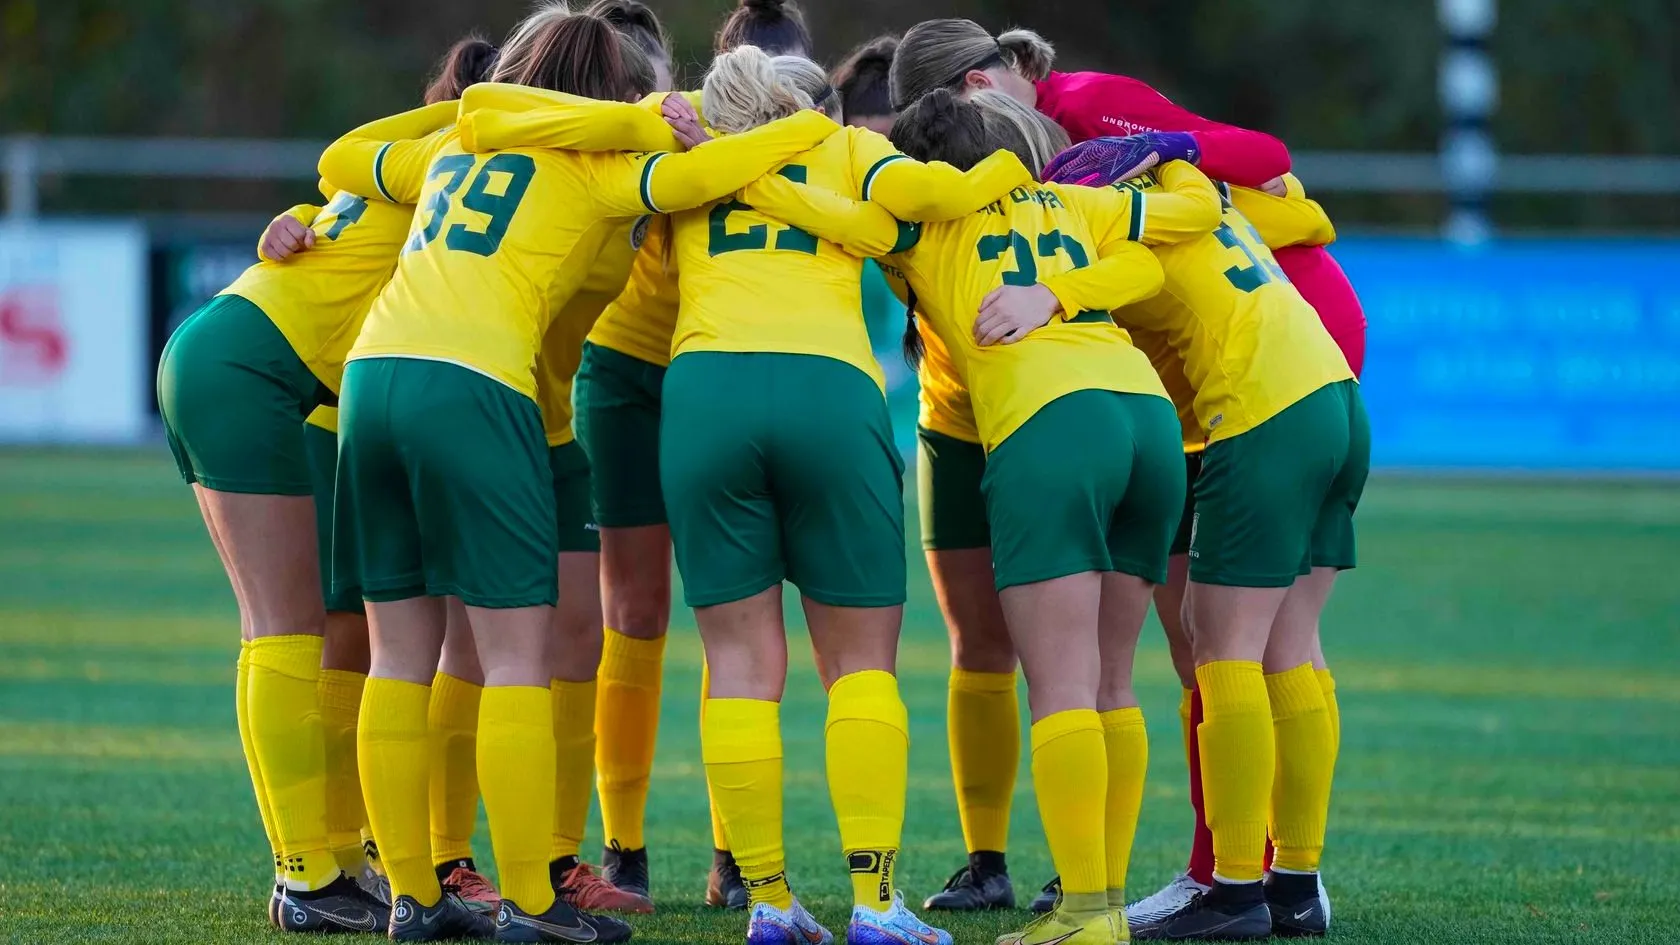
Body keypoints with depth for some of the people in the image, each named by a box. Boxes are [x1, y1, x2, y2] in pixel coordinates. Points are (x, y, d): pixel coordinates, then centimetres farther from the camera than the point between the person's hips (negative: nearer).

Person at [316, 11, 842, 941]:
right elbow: (693, 178, -7)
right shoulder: (587, 166, 9)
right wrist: (804, 129, 8)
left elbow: (340, 160, 40)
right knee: (517, 652, -2)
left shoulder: (451, 148, 25)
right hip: (472, 386, -6)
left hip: (372, 373, 6)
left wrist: (459, 109, 47)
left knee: (401, 655, 10)